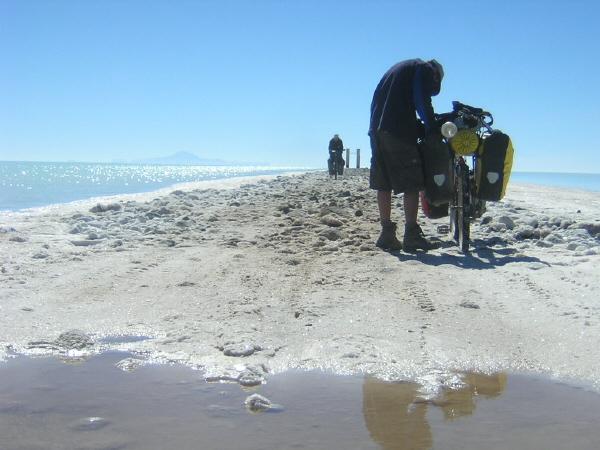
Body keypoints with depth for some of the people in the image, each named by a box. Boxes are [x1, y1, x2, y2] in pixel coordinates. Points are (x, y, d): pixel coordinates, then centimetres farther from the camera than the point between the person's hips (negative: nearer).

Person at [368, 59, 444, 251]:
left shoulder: (400, 68, 30)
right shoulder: (426, 69, 7)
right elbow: (422, 102, -9)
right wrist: (433, 129, -3)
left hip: (376, 128, 8)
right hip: (400, 130, -8)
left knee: (383, 184, 7)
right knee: (412, 184, -5)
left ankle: (387, 235, 8)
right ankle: (411, 236, -8)